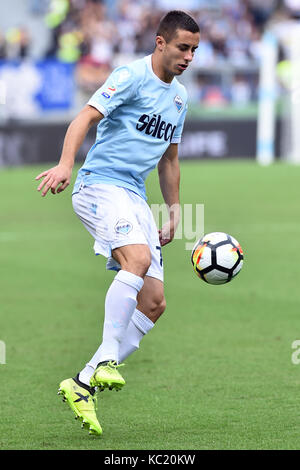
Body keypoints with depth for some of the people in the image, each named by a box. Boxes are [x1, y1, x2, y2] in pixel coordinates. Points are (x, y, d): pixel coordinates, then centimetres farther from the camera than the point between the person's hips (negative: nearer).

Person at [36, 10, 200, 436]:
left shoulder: (179, 96, 17)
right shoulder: (132, 76, -7)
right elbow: (86, 117, -19)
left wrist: (174, 210, 23)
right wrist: (65, 164, -34)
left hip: (136, 197, 8)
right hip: (100, 183, -8)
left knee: (154, 301, -2)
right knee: (138, 258, -34)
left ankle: (83, 385, 1)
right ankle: (105, 360, -30)